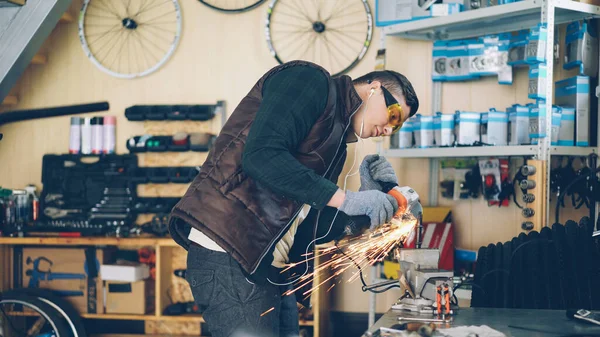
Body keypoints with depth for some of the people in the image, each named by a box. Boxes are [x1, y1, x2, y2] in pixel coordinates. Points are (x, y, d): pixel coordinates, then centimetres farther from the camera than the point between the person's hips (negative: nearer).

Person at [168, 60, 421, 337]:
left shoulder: (336, 145, 22)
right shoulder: (311, 81, -2)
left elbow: (317, 231, 19)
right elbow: (260, 156, -20)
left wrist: (367, 195, 6)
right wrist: (346, 199, -17)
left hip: (272, 270, 10)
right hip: (228, 254, -10)